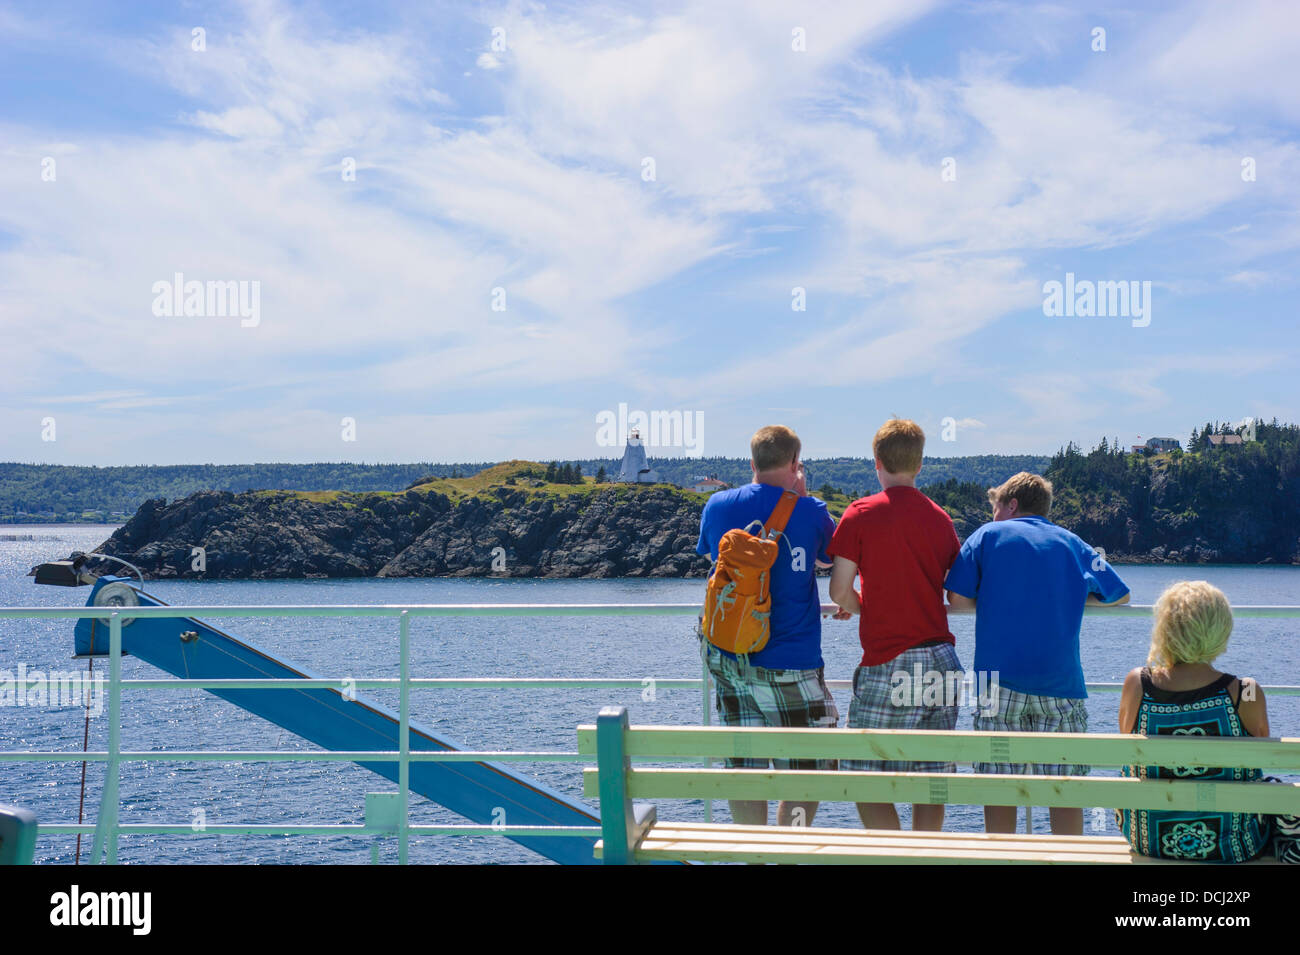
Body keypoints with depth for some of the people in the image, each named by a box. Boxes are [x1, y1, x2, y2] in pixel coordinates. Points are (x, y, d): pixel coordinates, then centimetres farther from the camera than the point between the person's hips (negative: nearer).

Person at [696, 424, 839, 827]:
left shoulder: (718, 506, 2)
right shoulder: (810, 512, -7)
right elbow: (828, 556, 14)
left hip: (728, 659, 4)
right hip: (791, 663, -4)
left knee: (746, 771, 10)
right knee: (807, 771, 8)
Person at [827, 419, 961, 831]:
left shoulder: (861, 514, -4)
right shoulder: (940, 518, 9)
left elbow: (839, 591, -7)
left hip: (887, 663, -5)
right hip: (942, 662, 5)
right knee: (931, 782, 10)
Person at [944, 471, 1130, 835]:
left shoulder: (988, 535, 8)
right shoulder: (1071, 542, 14)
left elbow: (957, 598, 1)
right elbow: (1119, 594, 16)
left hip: (1000, 678, -1)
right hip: (1060, 682, 2)